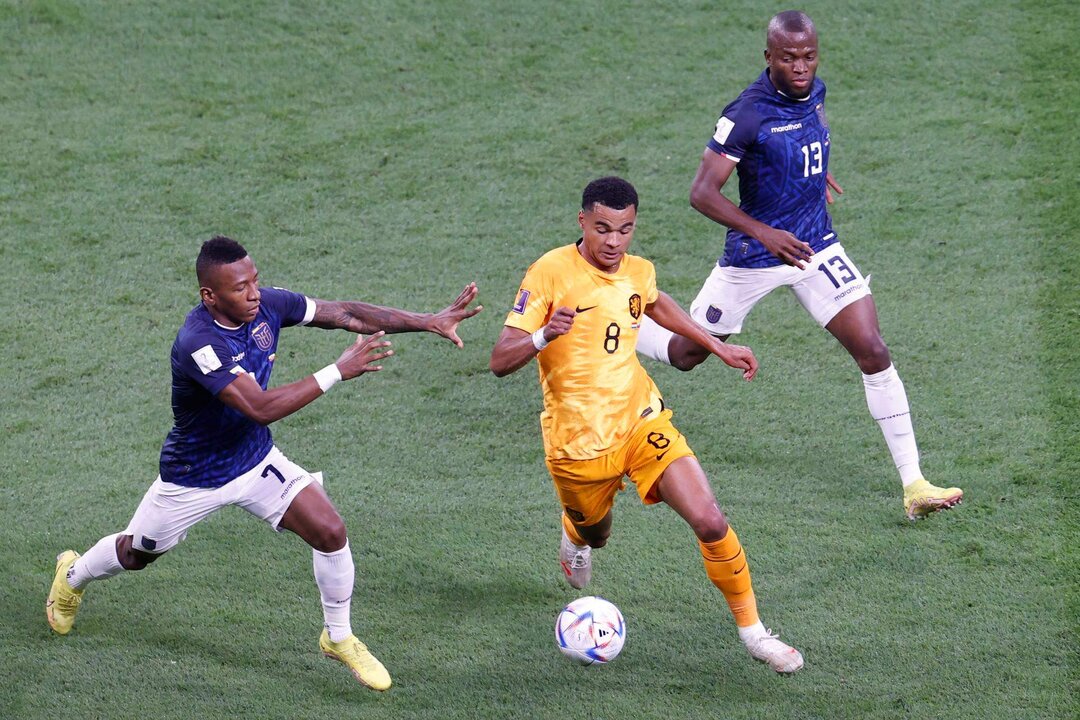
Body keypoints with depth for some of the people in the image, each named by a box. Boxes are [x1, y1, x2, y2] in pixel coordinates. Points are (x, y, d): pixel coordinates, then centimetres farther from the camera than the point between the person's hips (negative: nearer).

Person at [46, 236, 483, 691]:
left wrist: (428, 321, -16)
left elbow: (344, 314, -10)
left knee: (330, 532, -11)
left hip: (257, 462, 5)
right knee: (136, 554, 19)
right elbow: (260, 408, -44)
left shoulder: (266, 306, -18)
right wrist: (338, 371, -42)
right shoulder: (198, 342, -37)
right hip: (193, 478, -5)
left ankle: (339, 639, 12)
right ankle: (73, 576, 53)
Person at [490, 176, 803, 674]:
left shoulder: (639, 272, 0)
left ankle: (751, 630, 3)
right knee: (593, 533, 20)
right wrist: (545, 335, -40)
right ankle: (575, 537, 60)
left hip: (642, 422, 3)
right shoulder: (551, 272, -17)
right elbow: (500, 362, -20)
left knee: (710, 523, -14)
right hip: (577, 441, -3)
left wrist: (718, 347, 26)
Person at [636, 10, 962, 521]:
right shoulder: (748, 114, -23)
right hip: (752, 258, -5)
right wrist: (763, 232, -31)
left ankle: (913, 485, -6)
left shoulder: (814, 92, -2)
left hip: (816, 248, 5)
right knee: (685, 354, 12)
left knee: (873, 353, -8)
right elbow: (702, 192, -24)